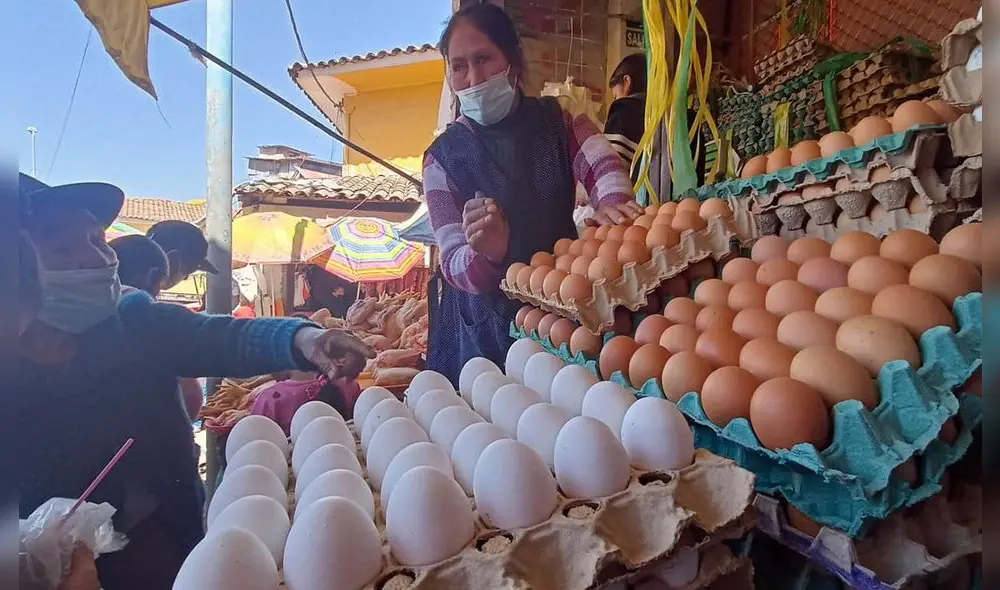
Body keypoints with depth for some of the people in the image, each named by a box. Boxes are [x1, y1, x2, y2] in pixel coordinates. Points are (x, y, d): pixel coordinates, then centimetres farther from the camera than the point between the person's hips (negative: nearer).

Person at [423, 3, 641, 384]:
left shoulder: (559, 121, 1)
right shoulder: (444, 155, -4)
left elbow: (602, 166, -19)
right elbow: (453, 262, -12)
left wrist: (614, 203, -42)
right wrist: (487, 255, -35)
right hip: (485, 329, -1)